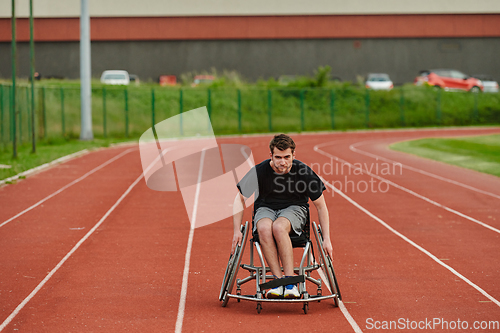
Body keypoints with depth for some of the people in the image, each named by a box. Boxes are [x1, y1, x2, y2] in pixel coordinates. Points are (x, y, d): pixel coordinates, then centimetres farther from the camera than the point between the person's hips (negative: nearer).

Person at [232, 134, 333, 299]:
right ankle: (278, 281, -34)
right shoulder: (258, 172, -16)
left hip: (294, 208, -1)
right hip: (265, 208, 1)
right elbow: (240, 199, 0)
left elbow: (321, 206, -4)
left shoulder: (304, 172, -17)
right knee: (264, 228, -36)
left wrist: (326, 239, -8)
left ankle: (290, 283, -34)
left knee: (279, 227, -37)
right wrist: (237, 231, -7)